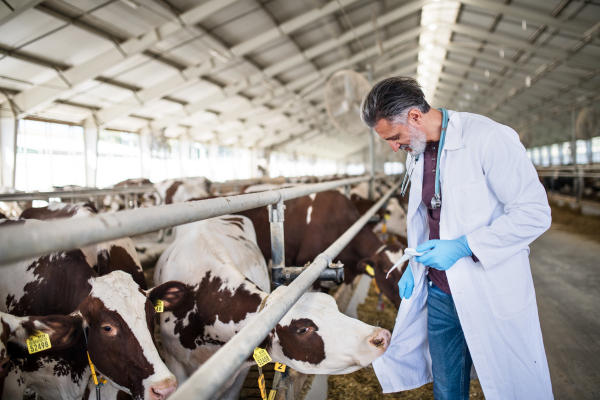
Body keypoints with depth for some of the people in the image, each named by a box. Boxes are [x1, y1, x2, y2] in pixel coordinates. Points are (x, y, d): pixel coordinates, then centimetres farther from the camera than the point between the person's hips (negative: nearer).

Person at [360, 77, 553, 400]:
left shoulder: (488, 137, -17)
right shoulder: (416, 154, 8)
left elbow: (535, 213, -18)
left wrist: (463, 246, -22)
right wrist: (414, 265, 9)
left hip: (493, 297, -6)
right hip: (440, 296, 6)